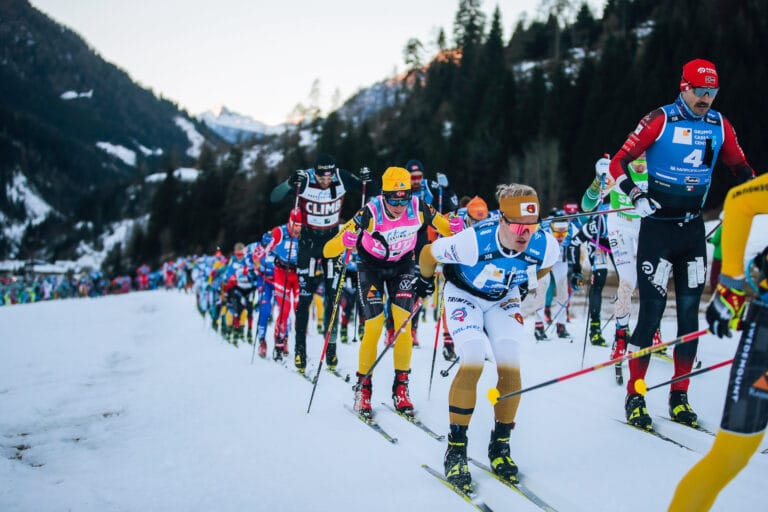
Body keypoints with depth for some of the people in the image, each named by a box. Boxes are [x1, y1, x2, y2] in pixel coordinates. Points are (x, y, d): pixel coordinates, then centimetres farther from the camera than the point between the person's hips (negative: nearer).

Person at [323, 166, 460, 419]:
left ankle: (401, 388, 3)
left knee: (404, 323, -10)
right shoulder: (371, 212, -31)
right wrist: (346, 240, -55)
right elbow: (328, 250, -33)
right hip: (371, 267, -2)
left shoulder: (419, 208, -24)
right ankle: (363, 388, 7)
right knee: (373, 327, -10)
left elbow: (442, 224, -3)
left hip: (402, 266, 2)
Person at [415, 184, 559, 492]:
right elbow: (429, 253, -19)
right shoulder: (473, 241, -39)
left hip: (504, 299, 4)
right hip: (464, 294, -3)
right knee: (472, 363, -22)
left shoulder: (546, 246, -27)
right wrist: (424, 280, 0)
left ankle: (500, 446, 6)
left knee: (510, 367, -12)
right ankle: (456, 449, -9)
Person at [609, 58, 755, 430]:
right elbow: (618, 163, -9)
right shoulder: (660, 120, -9)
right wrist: (635, 195, -23)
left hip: (693, 228, 5)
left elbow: (739, 166, 18)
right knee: (652, 312, -8)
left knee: (689, 312, 6)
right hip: (657, 227, -5)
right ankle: (634, 398, 3)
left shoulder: (719, 125, 5)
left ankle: (679, 397, 16)